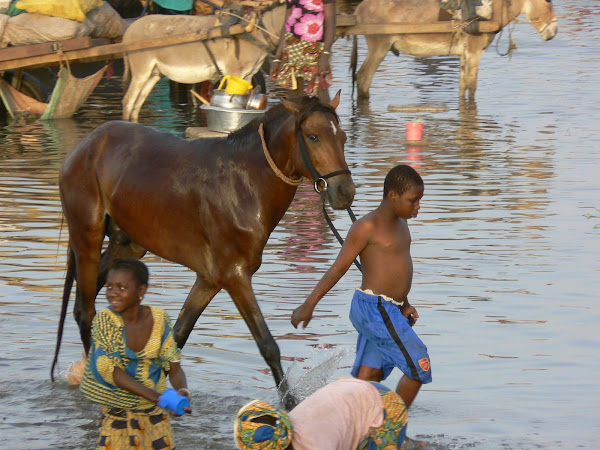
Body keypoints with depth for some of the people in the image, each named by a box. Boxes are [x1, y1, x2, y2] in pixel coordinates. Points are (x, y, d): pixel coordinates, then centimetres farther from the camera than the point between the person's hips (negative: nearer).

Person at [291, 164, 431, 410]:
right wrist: (309, 305, -10)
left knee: (369, 375, 5)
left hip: (389, 310, 9)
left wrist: (404, 303, 20)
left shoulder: (401, 223, 15)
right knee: (419, 366, -7)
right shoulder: (368, 227, -12)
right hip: (374, 308, -9)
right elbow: (339, 268, -11)